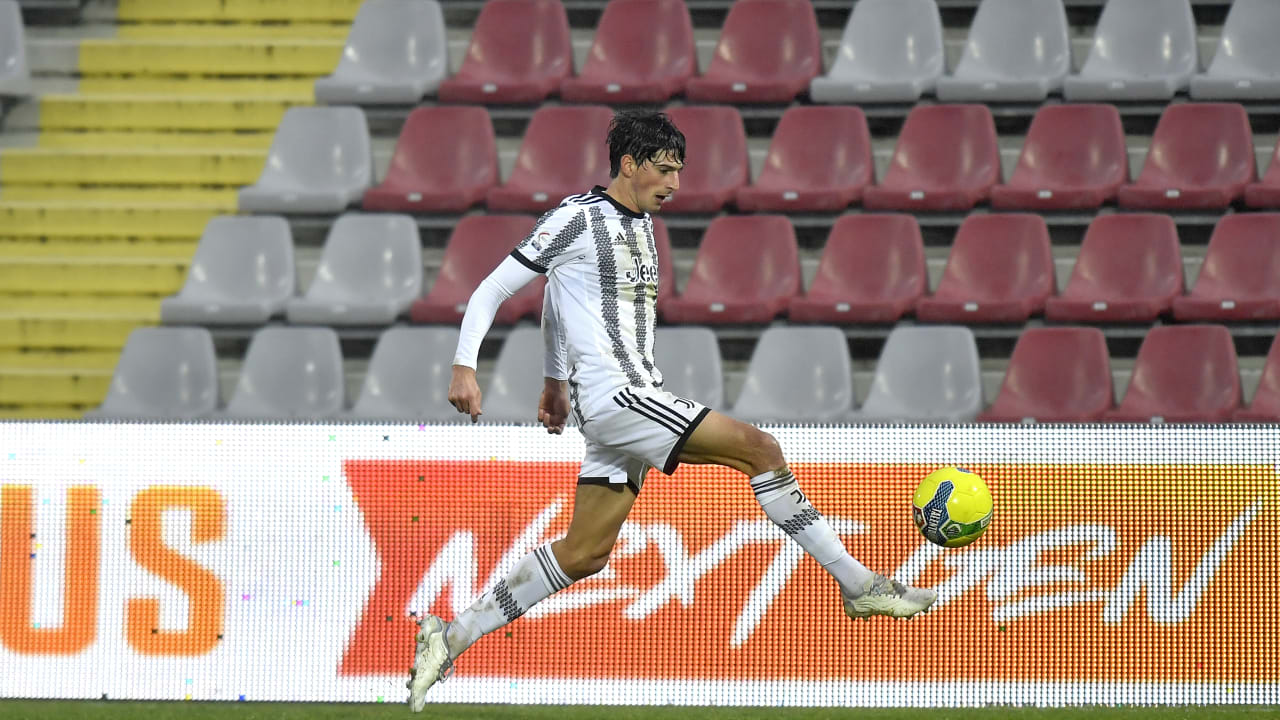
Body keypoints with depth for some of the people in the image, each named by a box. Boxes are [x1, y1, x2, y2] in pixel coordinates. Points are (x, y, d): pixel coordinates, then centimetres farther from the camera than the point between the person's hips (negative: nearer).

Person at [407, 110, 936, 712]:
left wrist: (556, 379, 37)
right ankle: (860, 584, -13)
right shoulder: (578, 218, -8)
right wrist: (464, 366, -15)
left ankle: (451, 637, 12)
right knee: (758, 447, -16)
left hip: (636, 403, 10)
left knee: (585, 554, 8)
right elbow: (492, 291, -5)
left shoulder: (639, 223, 18)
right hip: (613, 396, -10)